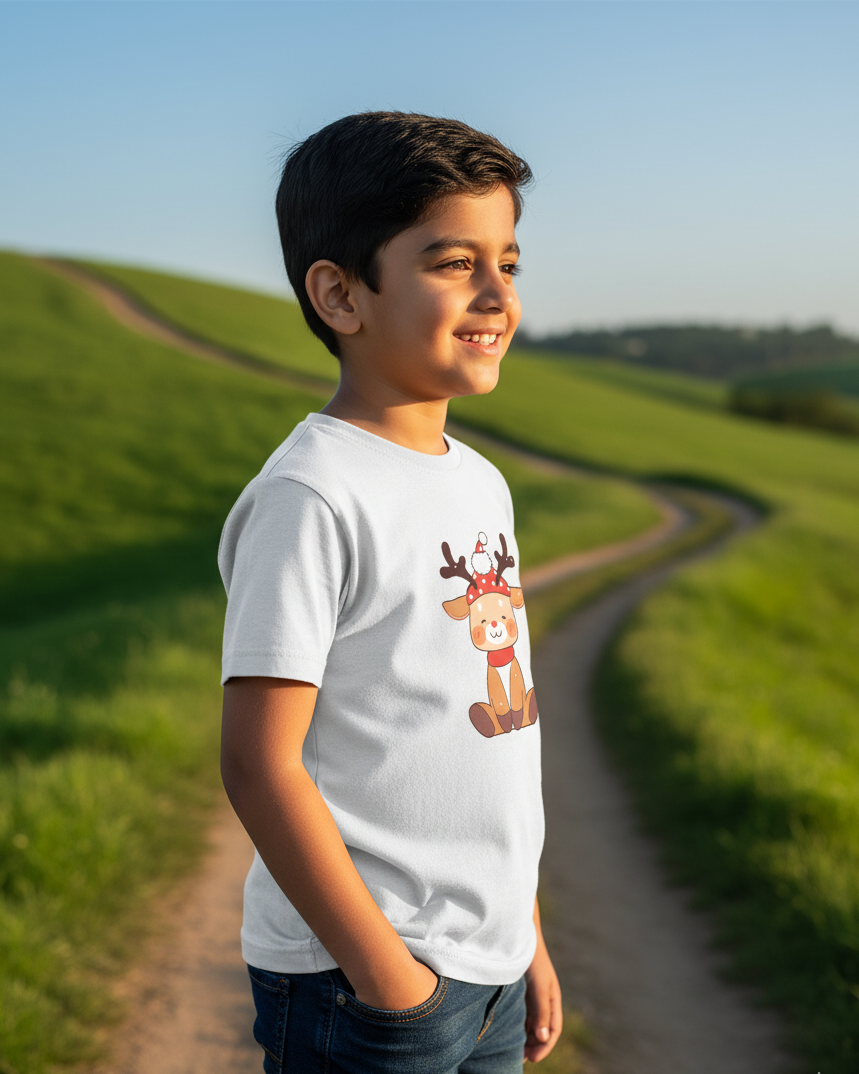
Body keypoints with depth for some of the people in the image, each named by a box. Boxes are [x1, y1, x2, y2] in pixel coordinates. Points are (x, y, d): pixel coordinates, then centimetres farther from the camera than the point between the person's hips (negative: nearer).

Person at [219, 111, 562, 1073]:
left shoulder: (481, 484, 8)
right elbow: (259, 764, -19)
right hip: (357, 977, -7)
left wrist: (528, 937, 14)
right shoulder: (313, 498, -18)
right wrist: (380, 969, -16)